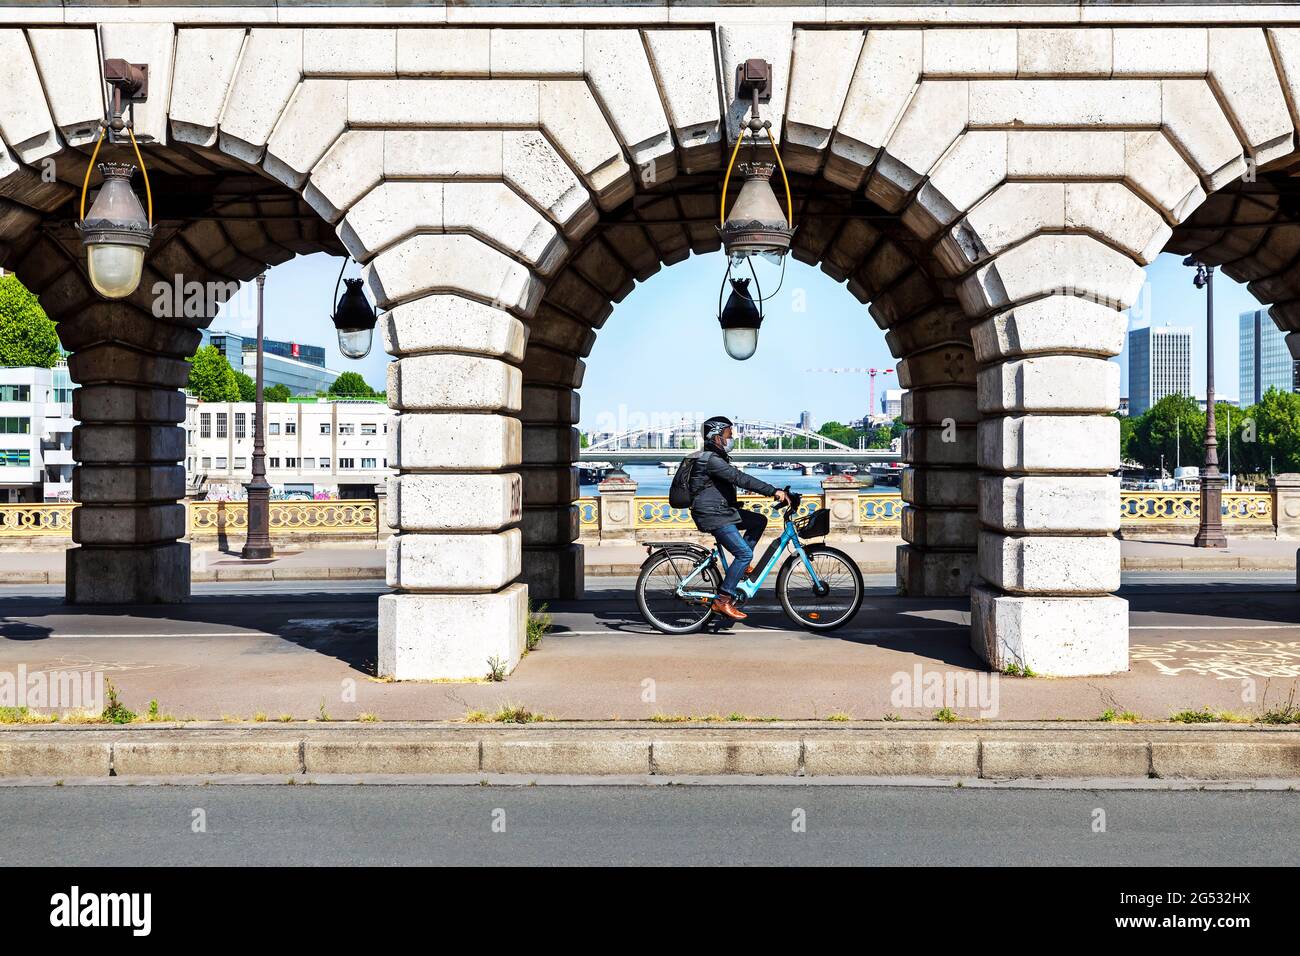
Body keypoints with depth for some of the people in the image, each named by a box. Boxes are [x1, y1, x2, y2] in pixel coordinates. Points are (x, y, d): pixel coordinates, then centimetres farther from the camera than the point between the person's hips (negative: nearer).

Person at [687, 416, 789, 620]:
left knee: (759, 521, 13)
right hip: (712, 515, -10)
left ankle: (741, 564, 13)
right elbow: (740, 479, -25)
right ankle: (723, 600, -12)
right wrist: (773, 491, -26)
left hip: (723, 511, 10)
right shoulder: (710, 459, -18)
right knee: (745, 553, -14)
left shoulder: (717, 458, 16)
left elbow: (738, 479, 18)